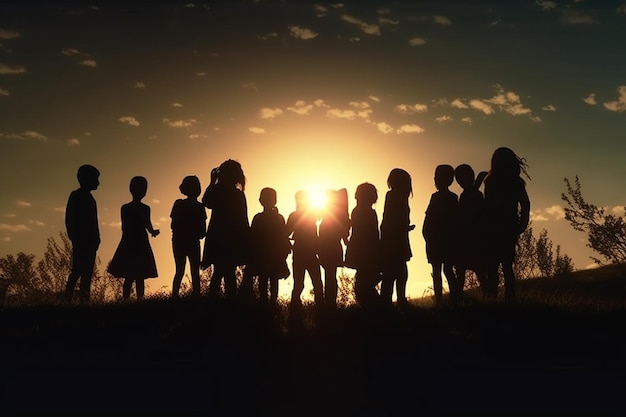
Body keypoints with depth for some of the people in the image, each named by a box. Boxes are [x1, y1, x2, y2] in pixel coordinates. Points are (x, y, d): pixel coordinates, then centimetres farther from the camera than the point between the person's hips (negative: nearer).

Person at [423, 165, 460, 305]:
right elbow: (456, 220, 12)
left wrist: (428, 236, -4)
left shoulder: (437, 197, -10)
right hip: (450, 240, 6)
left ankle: (439, 300, -8)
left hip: (436, 240, -6)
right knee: (448, 270, 9)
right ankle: (455, 299, 5)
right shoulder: (453, 198, 9)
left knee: (436, 271, -4)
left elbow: (429, 219, -12)